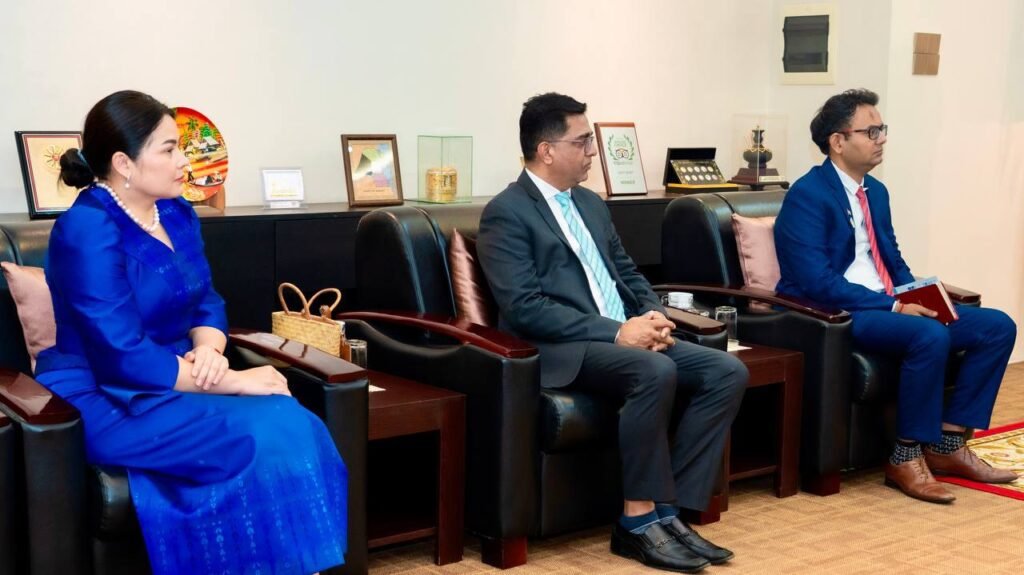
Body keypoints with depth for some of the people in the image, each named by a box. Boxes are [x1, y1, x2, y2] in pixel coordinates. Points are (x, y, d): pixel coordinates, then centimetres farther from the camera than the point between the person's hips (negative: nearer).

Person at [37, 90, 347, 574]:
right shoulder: (88, 230, -18)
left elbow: (206, 301, 10)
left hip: (170, 384, 7)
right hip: (103, 402, -7)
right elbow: (124, 357, -24)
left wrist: (208, 350, -13)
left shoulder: (176, 214, 8)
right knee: (262, 442, -25)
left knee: (294, 424, -19)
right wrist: (232, 382, -21)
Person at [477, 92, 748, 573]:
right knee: (655, 372, -34)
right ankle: (638, 520, -19)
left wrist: (652, 316, -2)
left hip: (625, 336, 8)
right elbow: (524, 308, -17)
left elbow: (628, 275, 22)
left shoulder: (592, 204, 19)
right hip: (561, 349, -8)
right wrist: (615, 331, -21)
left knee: (727, 372, -11)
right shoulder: (506, 213, -7)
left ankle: (667, 510, -10)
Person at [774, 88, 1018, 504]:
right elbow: (817, 283, -21)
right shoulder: (807, 196, -13)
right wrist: (894, 307, -22)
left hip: (887, 306, 9)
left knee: (998, 326, -3)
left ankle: (947, 444, 1)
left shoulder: (876, 191, 15)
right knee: (931, 335, -34)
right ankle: (905, 459, -18)